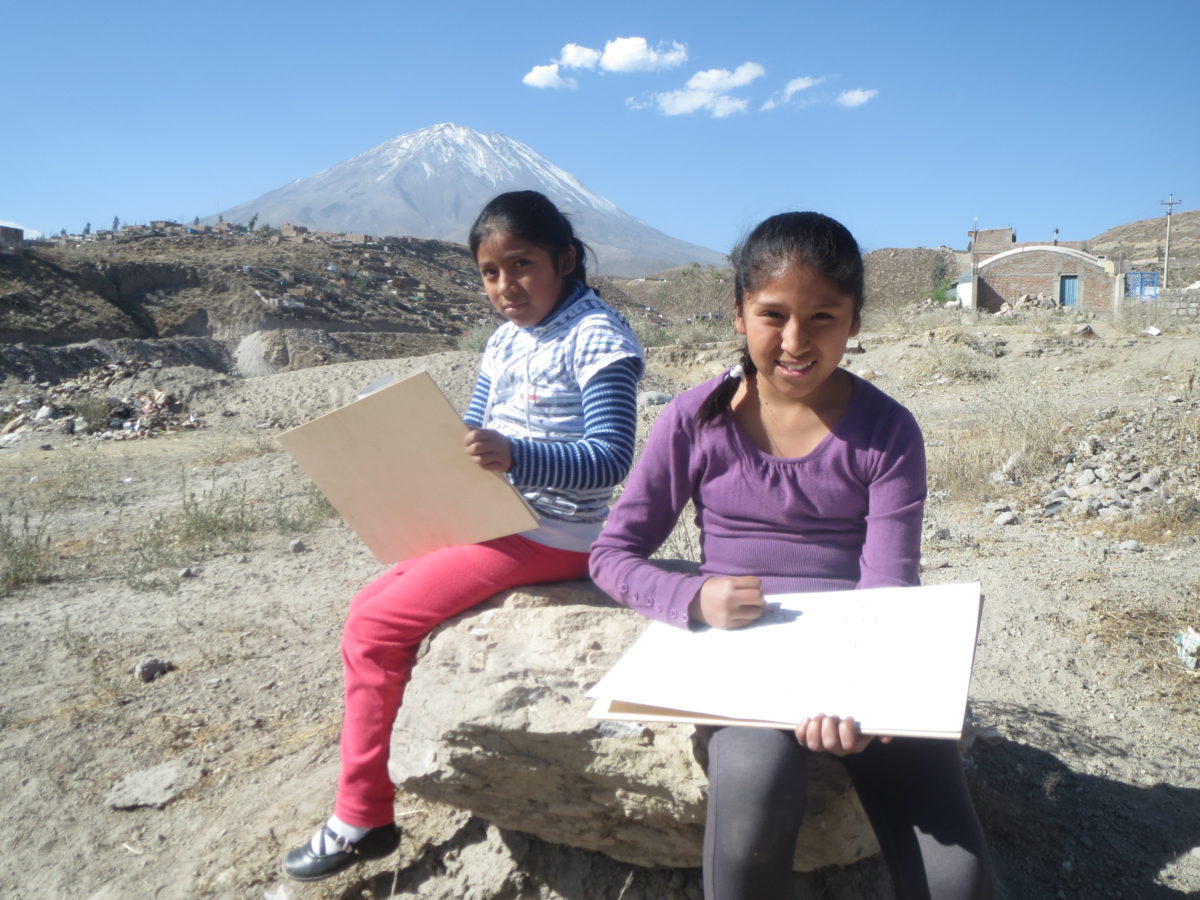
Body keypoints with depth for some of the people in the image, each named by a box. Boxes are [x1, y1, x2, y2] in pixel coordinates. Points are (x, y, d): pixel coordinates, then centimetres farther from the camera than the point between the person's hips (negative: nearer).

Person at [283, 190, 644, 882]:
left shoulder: (597, 336, -14)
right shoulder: (506, 341, 12)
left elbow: (610, 457, -23)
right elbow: (472, 436, 17)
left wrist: (513, 455, -37)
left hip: (553, 536, -9)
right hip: (492, 518, 9)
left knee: (376, 627, -12)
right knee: (370, 607, 8)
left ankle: (361, 820, 4)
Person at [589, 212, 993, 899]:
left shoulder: (888, 431, 0)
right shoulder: (697, 421, 0)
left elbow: (888, 590, -7)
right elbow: (614, 553, 3)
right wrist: (694, 598, -17)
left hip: (862, 651, 1)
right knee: (755, 791, -33)